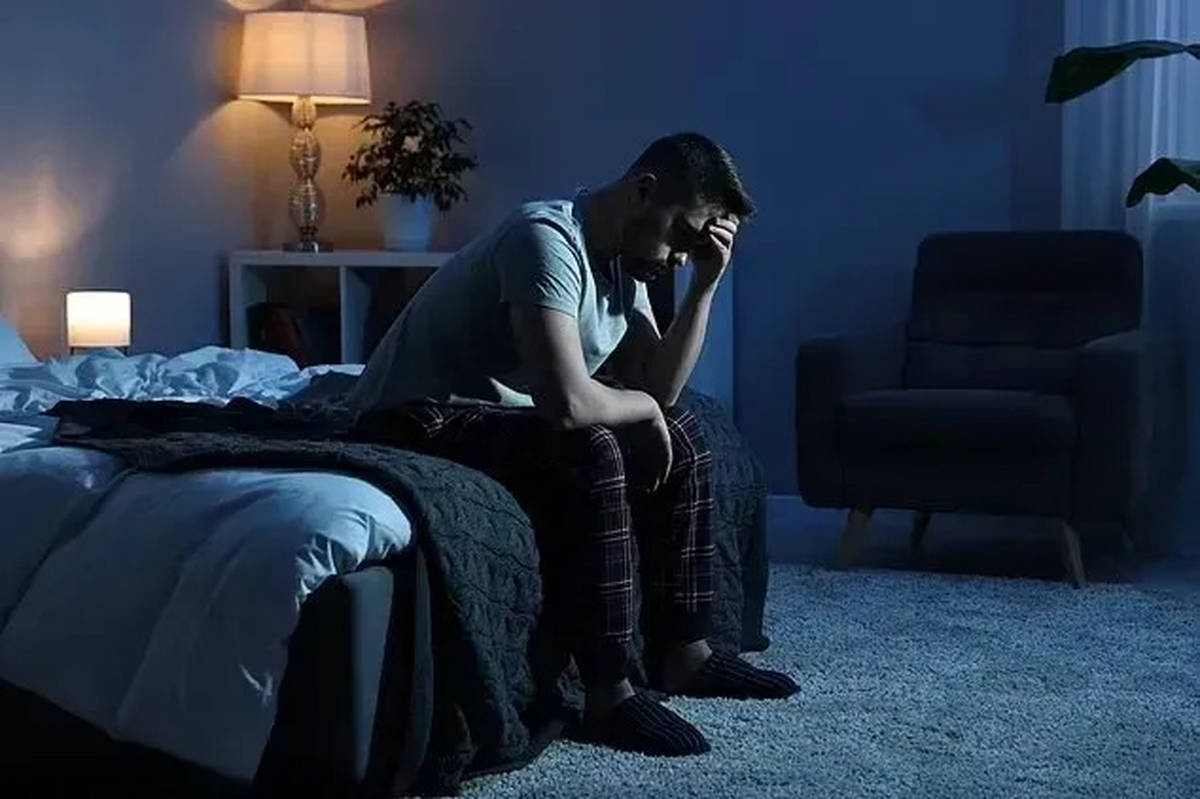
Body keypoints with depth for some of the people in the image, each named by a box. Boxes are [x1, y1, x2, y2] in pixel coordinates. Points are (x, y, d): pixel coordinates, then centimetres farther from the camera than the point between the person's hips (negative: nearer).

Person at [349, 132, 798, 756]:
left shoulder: (622, 261, 6)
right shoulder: (547, 240, -25)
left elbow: (659, 387, 4)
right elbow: (568, 403, -36)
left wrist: (705, 287, -5)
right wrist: (642, 407, -16)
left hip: (504, 417, 10)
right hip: (417, 425, -10)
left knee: (680, 437, 6)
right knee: (589, 451, -33)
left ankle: (680, 652, 12)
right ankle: (608, 694, -26)